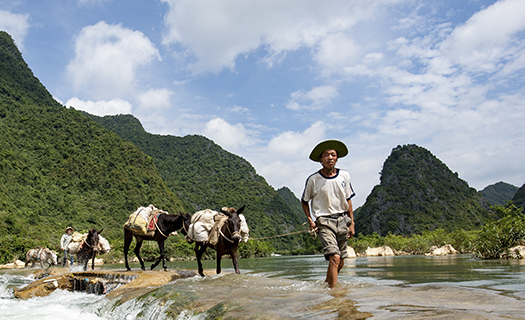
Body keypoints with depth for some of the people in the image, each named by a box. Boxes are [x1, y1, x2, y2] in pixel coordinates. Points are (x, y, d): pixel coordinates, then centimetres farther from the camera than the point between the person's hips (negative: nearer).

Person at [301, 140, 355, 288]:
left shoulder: (344, 175, 4)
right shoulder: (313, 180, -6)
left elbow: (348, 200, 12)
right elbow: (304, 201, 7)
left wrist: (352, 223, 10)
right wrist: (310, 220, -4)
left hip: (342, 220, 4)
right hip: (324, 222, -4)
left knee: (340, 263, 11)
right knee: (334, 258, -20)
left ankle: (326, 284, 33)